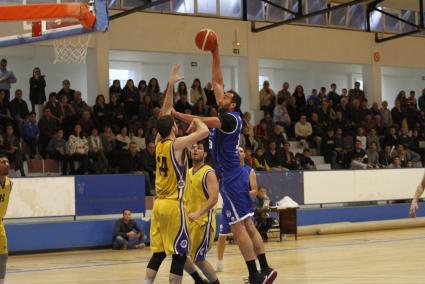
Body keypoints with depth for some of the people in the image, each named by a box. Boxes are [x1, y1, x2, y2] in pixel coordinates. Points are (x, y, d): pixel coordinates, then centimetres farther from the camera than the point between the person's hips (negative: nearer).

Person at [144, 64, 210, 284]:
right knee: (179, 253, -3)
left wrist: (171, 85, 18)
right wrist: (195, 120, 3)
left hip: (159, 205, 8)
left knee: (158, 252, 11)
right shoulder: (176, 145, -12)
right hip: (174, 205, -8)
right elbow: (205, 132, -19)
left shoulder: (158, 144, 8)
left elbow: (165, 112, 17)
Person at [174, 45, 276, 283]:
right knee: (248, 225, 10)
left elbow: (201, 122, -24)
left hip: (231, 177, -9)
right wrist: (215, 54, 13)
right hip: (234, 175, 9)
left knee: (238, 226, -8)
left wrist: (174, 114, -22)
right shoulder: (229, 116, 11)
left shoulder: (230, 119, -13)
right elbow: (217, 81, 14)